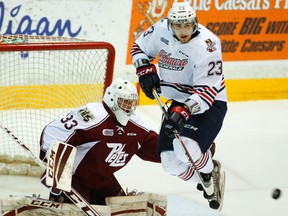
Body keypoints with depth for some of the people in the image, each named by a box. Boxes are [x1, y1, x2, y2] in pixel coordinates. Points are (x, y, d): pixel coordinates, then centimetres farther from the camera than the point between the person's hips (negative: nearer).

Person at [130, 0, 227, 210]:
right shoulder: (161, 29, -9)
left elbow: (207, 90, -29)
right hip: (179, 102, 6)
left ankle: (211, 172, 2)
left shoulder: (206, 45, -26)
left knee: (185, 147, -30)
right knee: (170, 161, -2)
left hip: (209, 104, -6)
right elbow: (139, 47, 12)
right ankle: (208, 184, 23)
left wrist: (184, 111, -41)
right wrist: (145, 69, -6)